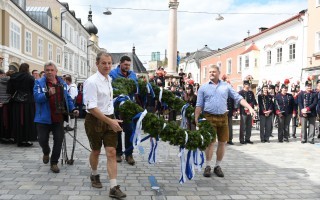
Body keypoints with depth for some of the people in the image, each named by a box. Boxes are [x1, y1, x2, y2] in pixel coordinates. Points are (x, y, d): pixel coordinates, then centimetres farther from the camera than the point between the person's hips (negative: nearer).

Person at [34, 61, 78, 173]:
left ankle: (54, 163, 18)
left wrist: (73, 109, 4)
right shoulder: (39, 83, -3)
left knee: (59, 140, 1)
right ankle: (46, 153, 37)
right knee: (42, 139, 2)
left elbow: (67, 98, 16)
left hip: (58, 118, 3)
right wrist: (48, 94, -33)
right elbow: (37, 97, -16)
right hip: (44, 118, -2)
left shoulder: (62, 83, 9)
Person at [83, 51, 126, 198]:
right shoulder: (92, 82, -17)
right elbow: (91, 107, -23)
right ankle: (94, 175, 41)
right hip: (95, 120, -5)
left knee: (111, 152, -3)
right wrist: (110, 121, -26)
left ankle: (114, 188, -2)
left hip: (109, 119, 6)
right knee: (96, 152, 14)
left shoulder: (109, 79, 6)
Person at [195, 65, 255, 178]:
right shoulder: (203, 87, 5)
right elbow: (199, 105, 2)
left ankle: (218, 166, 21)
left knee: (222, 142, 6)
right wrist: (196, 118, -8)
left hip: (223, 117, 2)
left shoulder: (226, 86, 9)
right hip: (209, 117, -2)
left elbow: (238, 98, 6)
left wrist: (250, 108, -4)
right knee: (210, 142, -2)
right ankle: (207, 166, 12)